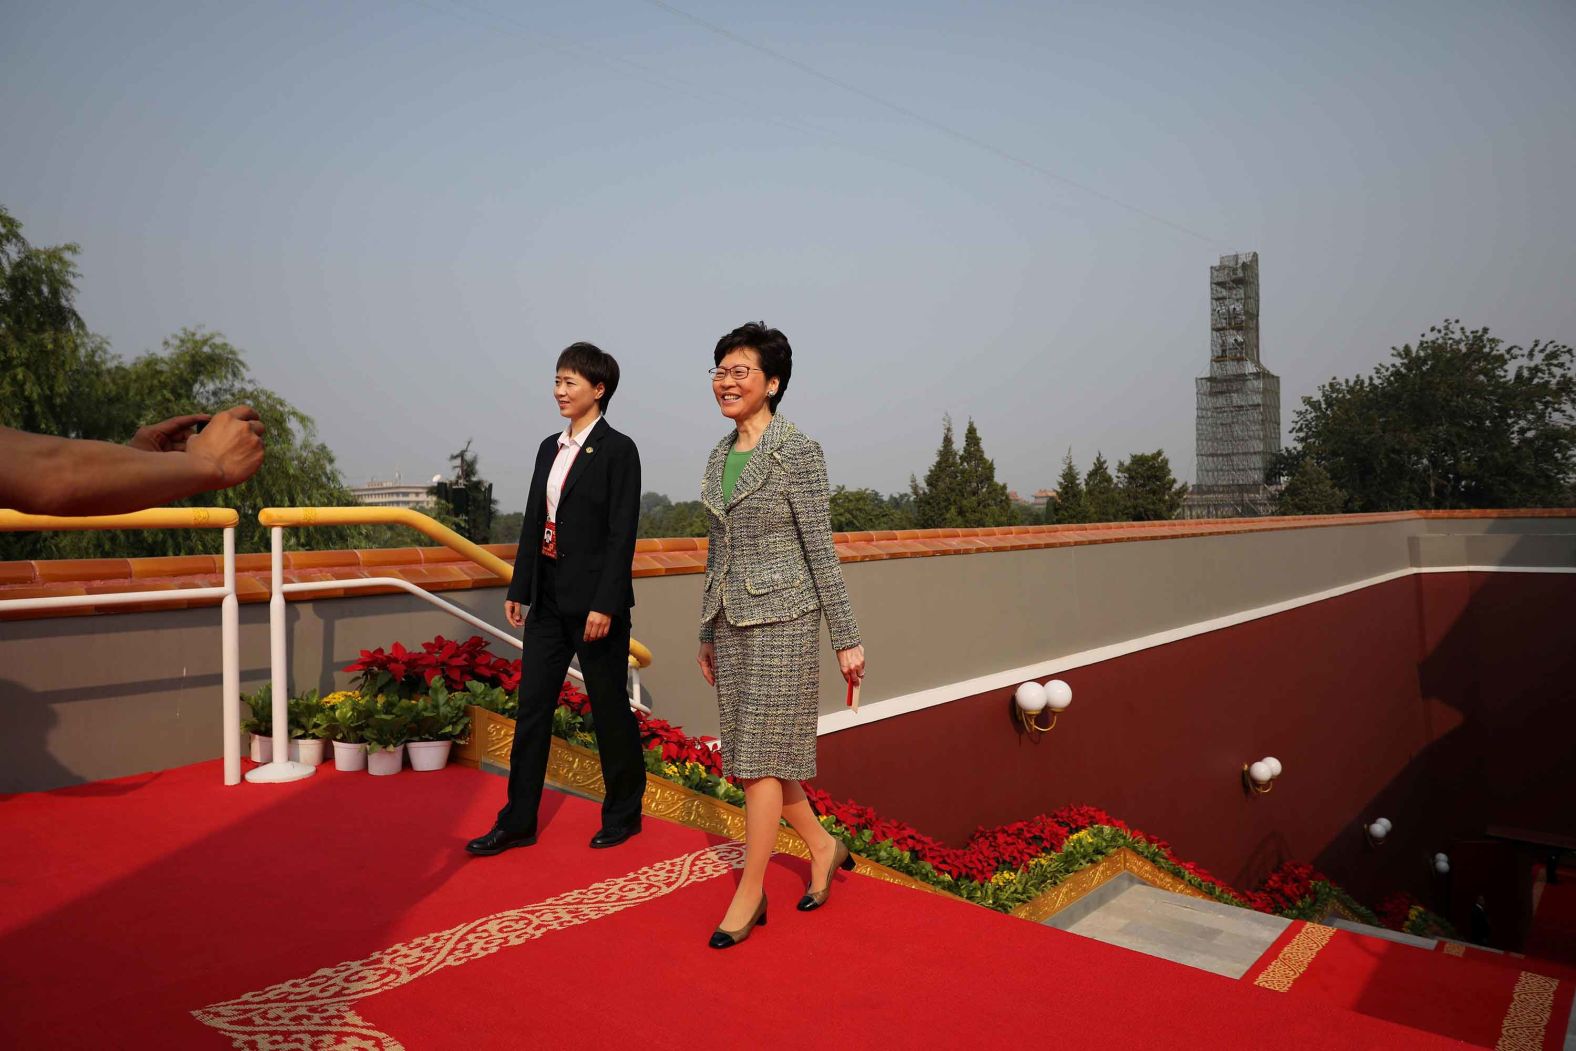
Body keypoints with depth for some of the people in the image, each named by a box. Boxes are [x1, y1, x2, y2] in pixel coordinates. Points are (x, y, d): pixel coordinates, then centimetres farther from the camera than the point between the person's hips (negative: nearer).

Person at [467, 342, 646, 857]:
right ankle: (518, 821, 21)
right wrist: (519, 589, 11)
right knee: (532, 706, 10)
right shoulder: (550, 447, 12)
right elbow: (533, 521, 14)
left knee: (610, 708, 6)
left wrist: (605, 604, -19)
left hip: (594, 601, -7)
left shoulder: (618, 450, -10)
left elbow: (622, 533, -15)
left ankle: (624, 813, 25)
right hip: (548, 598, 7)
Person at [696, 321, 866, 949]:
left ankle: (750, 893, 13)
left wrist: (847, 638, -9)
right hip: (731, 622, 7)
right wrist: (708, 632, 19)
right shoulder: (720, 456, 11)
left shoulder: (797, 451, -9)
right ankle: (824, 848, 32)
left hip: (782, 620, -7)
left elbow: (820, 548, -10)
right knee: (749, 755, 12)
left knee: (760, 757, -2)